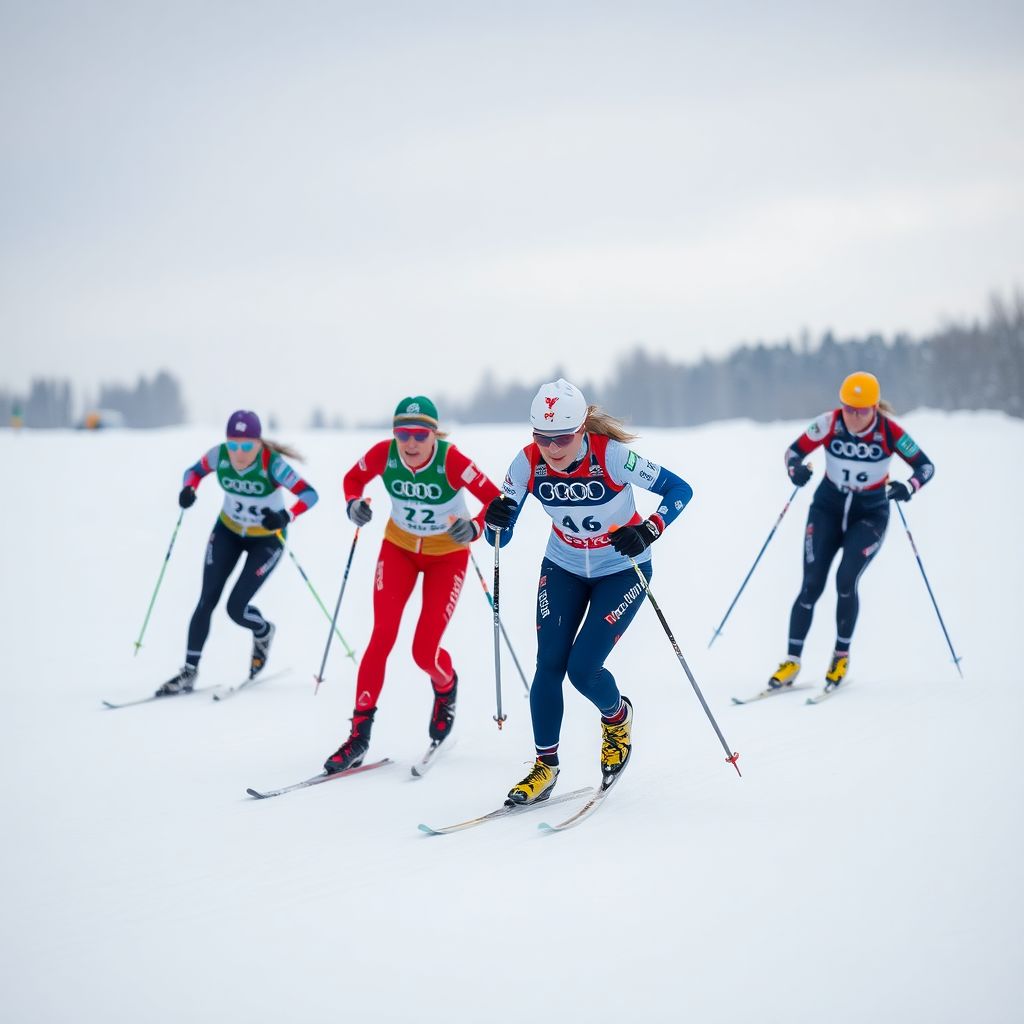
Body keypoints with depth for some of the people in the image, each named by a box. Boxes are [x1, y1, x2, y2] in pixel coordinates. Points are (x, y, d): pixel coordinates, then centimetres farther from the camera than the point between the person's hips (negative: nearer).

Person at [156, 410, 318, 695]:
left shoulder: (272, 464, -30)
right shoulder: (219, 456, -18)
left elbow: (309, 494, -32)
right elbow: (195, 471, 1)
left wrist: (286, 517, -49)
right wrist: (188, 490, -21)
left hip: (266, 539, -4)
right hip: (228, 531, 4)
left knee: (236, 608, -10)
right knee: (207, 601, -4)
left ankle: (264, 633, 25)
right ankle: (189, 672, 6)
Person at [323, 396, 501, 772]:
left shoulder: (451, 461, -29)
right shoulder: (383, 454, -20)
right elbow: (353, 478, 0)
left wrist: (474, 528, -45)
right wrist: (354, 504, -21)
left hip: (447, 555, -2)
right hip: (399, 547, 2)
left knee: (425, 652, -7)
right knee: (382, 638, -12)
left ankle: (446, 687, 31)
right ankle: (359, 734, -5)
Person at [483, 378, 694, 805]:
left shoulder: (611, 456, -29)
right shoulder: (528, 464, -18)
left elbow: (679, 489, -21)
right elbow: (500, 536, -12)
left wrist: (648, 531, -36)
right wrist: (495, 519, -35)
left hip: (621, 571, -3)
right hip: (563, 569, 4)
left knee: (583, 668, -12)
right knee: (549, 665, -7)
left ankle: (617, 716, 21)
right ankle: (545, 765, 9)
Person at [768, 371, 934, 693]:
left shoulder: (889, 431, -18)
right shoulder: (829, 424, -16)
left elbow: (925, 466, -11)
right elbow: (794, 451, -6)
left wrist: (909, 488, -32)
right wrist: (796, 470, -29)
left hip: (870, 513, -1)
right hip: (828, 508, 2)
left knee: (846, 580, -19)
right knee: (811, 585, -8)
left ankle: (841, 655, 1)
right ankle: (792, 661, 1)